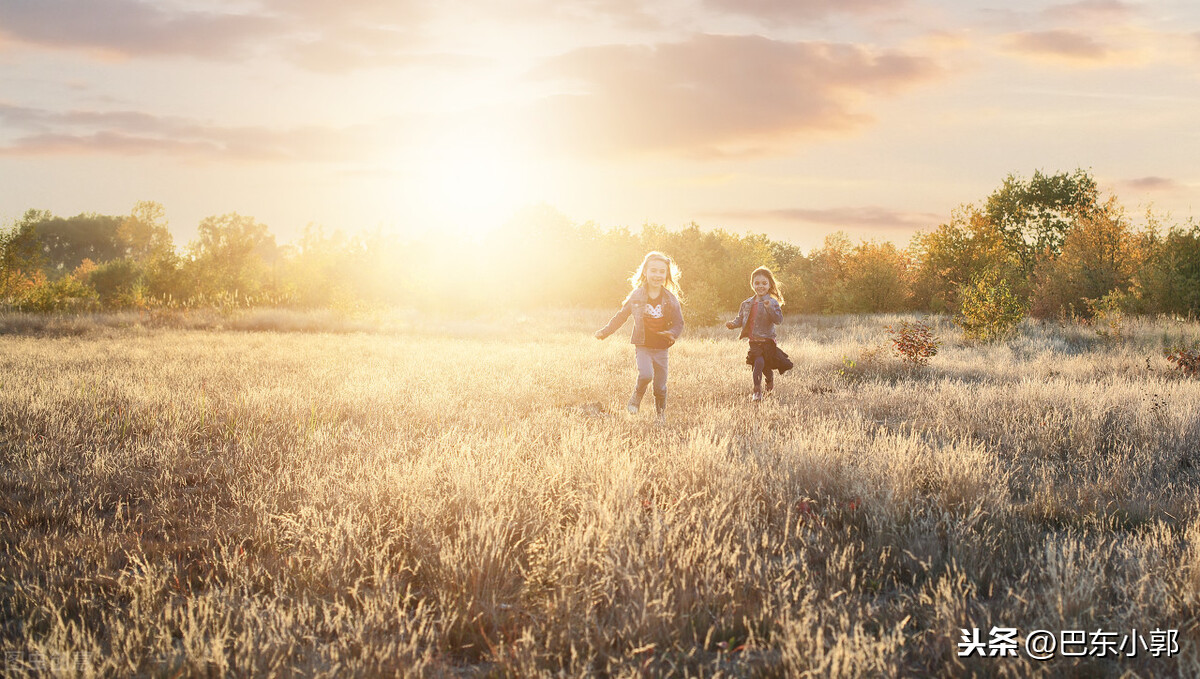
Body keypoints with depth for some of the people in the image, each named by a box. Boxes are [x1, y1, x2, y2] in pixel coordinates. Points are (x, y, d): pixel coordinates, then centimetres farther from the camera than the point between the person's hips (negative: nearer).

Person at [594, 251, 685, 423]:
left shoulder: (671, 299, -1)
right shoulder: (637, 296, -1)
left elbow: (678, 323, 3)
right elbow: (621, 316, 11)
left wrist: (672, 334, -19)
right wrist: (605, 332, 7)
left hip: (661, 348, 1)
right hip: (642, 346, -1)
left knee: (660, 386, 4)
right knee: (646, 375, -25)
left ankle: (661, 416, 26)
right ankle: (636, 399, 4)